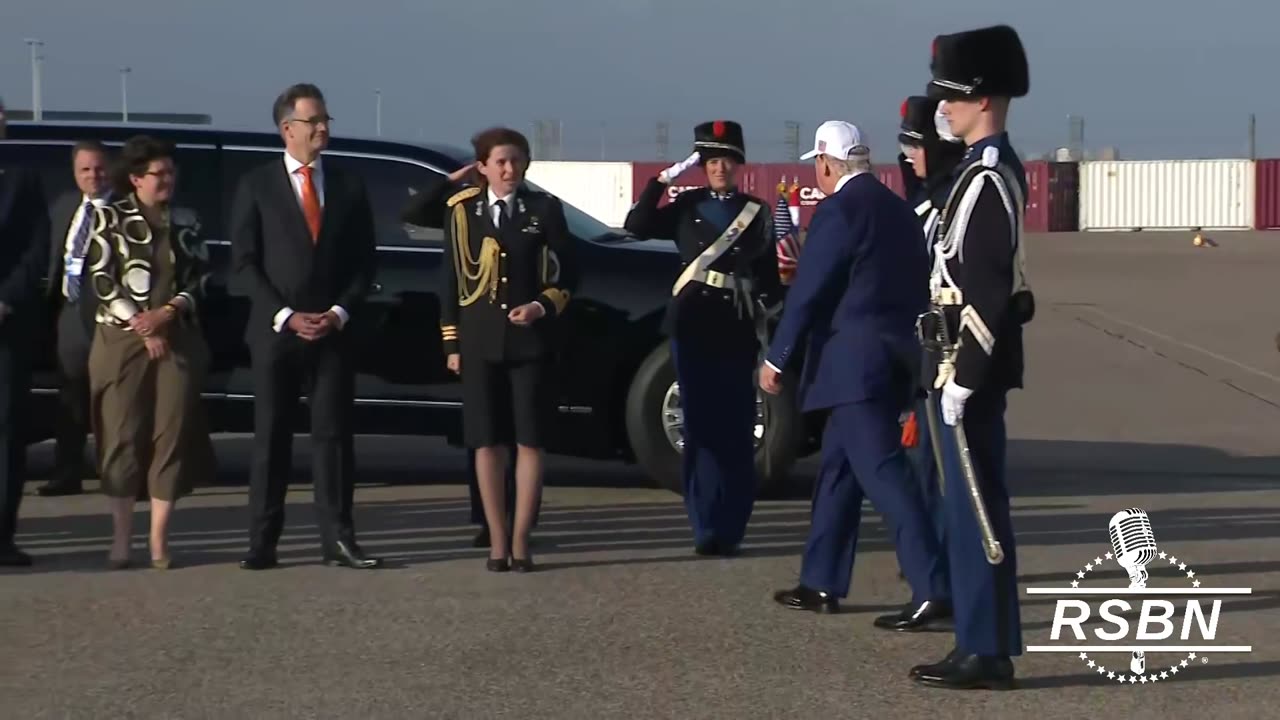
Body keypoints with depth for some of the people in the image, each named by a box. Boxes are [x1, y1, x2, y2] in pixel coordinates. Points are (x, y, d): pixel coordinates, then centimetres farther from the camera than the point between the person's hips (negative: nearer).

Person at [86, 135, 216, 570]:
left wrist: (166, 313, -9)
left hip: (178, 339, 3)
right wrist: (140, 326, -11)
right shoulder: (109, 218, 1)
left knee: (172, 436, -1)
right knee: (122, 437, -2)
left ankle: (159, 539, 4)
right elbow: (102, 280, -5)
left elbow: (200, 277, 8)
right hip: (122, 340, -3)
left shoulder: (185, 222, 12)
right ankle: (121, 538, 4)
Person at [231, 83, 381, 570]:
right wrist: (285, 316, -10)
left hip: (333, 331, 2)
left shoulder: (349, 188, 10)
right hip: (274, 330, -2)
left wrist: (340, 313, -6)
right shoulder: (256, 186, 3)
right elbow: (244, 261, -2)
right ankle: (262, 543, 3)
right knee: (271, 437, 1)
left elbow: (363, 262, 10)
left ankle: (338, 540, 1)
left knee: (333, 435, 0)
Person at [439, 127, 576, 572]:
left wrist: (542, 306, -12)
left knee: (529, 442, -1)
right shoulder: (462, 210, 7)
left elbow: (567, 273, 6)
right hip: (480, 339, 1)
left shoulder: (544, 209, 4)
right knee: (487, 443, 1)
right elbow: (450, 279, 8)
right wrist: (451, 342, 4)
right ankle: (497, 543, 7)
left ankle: (520, 542, 4)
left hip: (530, 339, -1)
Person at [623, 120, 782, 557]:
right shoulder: (687, 207, 10)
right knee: (700, 425, 1)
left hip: (737, 329, -1)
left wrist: (768, 305, -7)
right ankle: (706, 528, 4)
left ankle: (729, 528, 2)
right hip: (692, 324, 1)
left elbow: (769, 275, 9)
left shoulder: (756, 213, 9)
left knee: (735, 427, -4)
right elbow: (638, 226, -3)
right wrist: (661, 181, -8)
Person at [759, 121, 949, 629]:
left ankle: (932, 589, -18)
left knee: (883, 472, -11)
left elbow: (808, 291, -13)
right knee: (837, 468, 17)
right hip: (894, 356, 9)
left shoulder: (838, 211, -12)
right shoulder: (899, 210, 15)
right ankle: (822, 583, 22)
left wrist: (777, 358, -8)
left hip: (854, 362, -9)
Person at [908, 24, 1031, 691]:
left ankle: (988, 653, 0)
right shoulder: (989, 168, 14)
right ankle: (981, 644, 19)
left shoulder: (987, 178, -17)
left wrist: (963, 379, -21)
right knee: (967, 507, 13)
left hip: (974, 363, -10)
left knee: (975, 508, -5)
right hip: (972, 360, 10)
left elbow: (987, 293, -22)